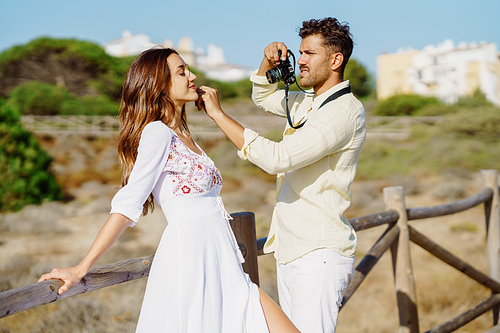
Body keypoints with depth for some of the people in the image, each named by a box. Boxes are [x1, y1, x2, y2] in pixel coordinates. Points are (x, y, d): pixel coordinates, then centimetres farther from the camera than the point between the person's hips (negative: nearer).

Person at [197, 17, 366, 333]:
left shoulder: (345, 111, -15)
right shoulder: (306, 102, 14)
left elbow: (278, 158, -24)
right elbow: (264, 96, 34)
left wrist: (218, 113, -17)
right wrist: (269, 61, 11)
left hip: (319, 255, -9)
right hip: (290, 251, 9)